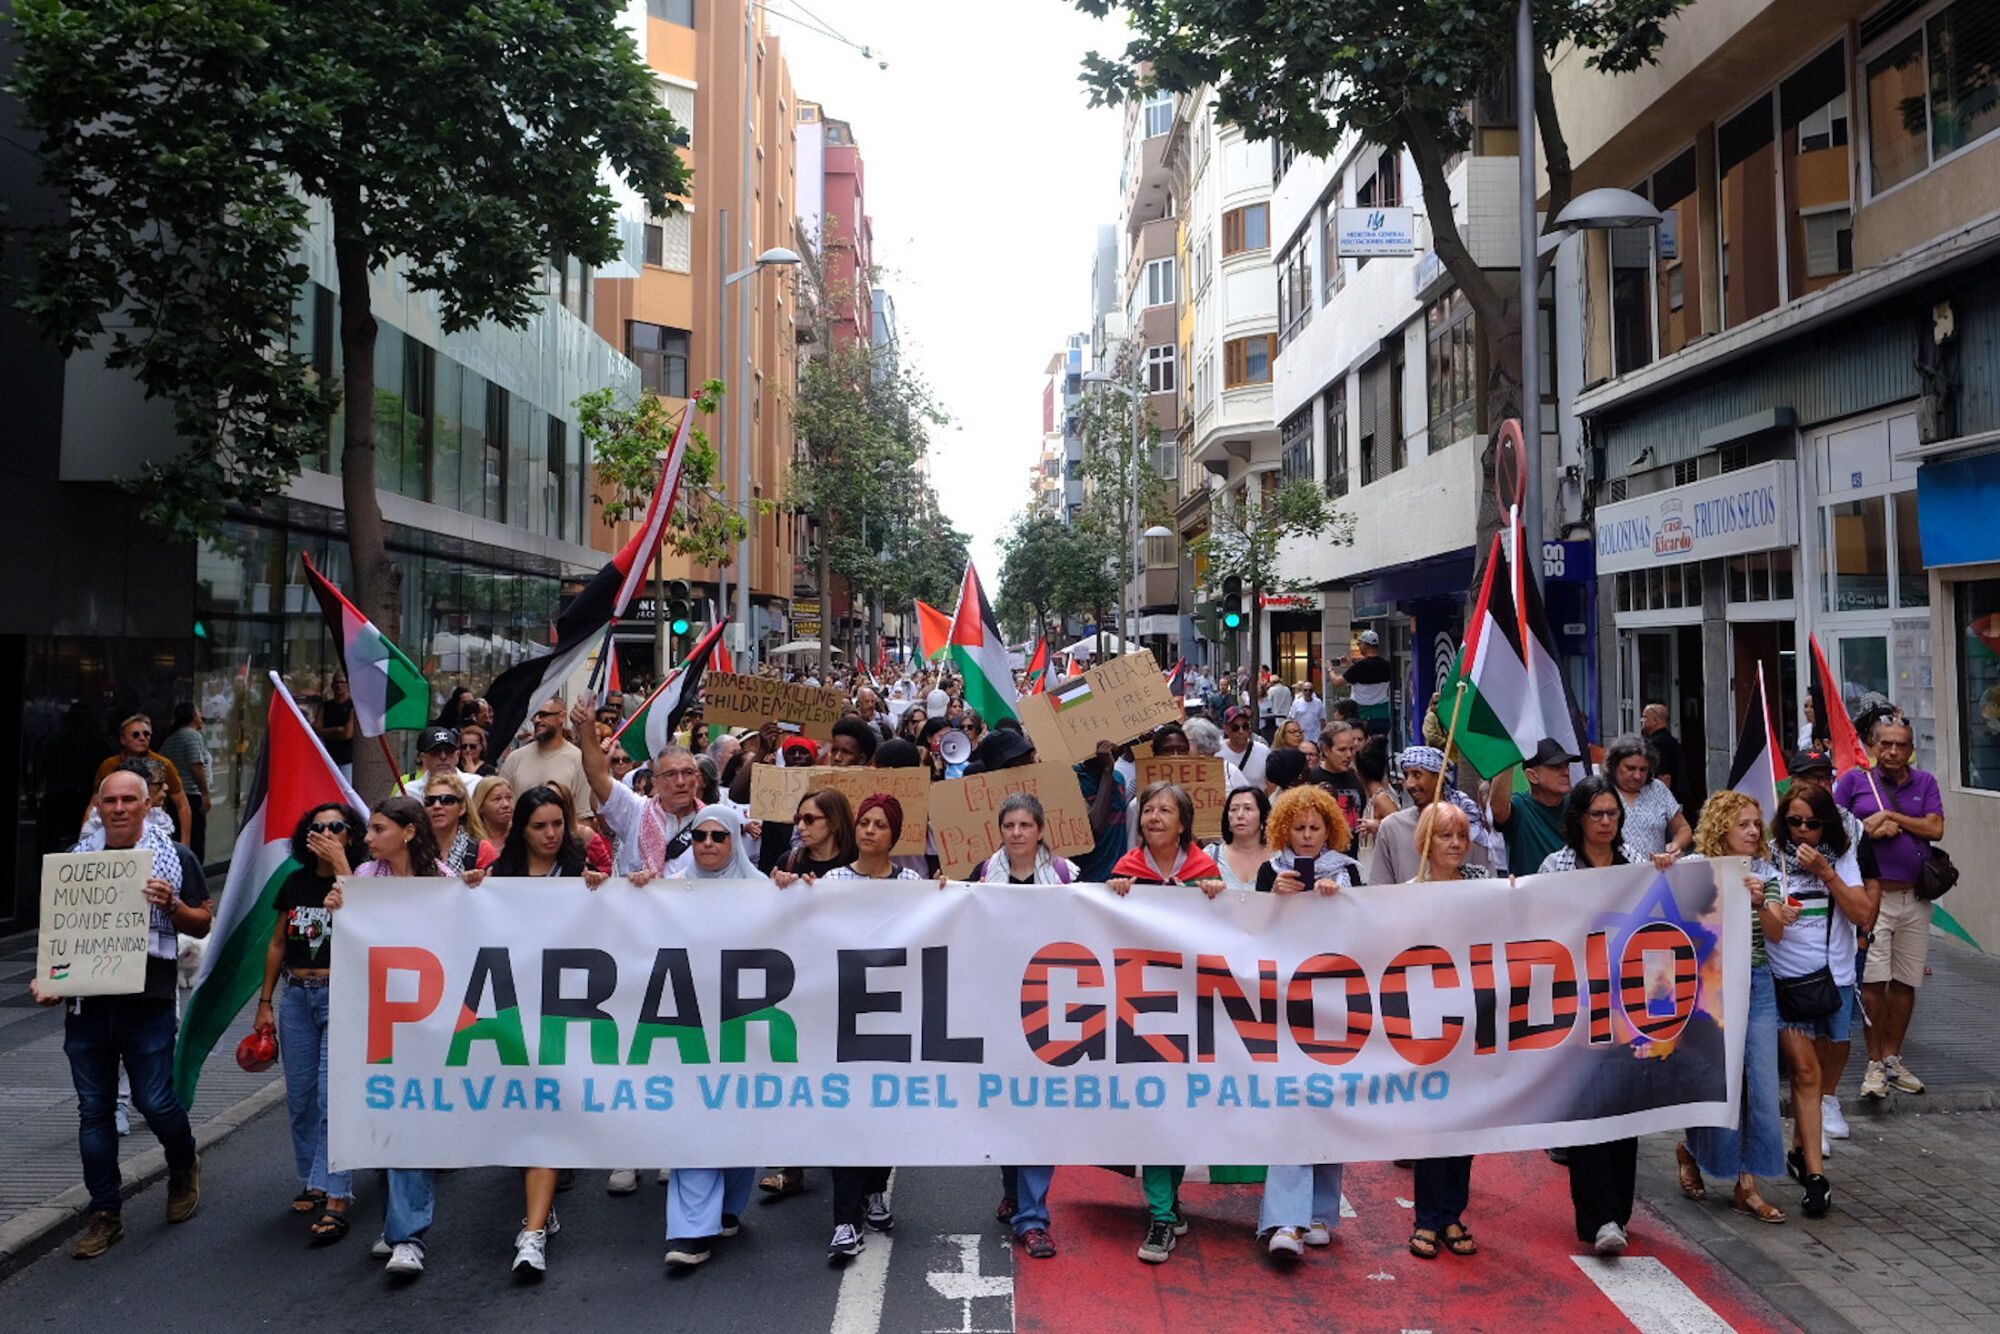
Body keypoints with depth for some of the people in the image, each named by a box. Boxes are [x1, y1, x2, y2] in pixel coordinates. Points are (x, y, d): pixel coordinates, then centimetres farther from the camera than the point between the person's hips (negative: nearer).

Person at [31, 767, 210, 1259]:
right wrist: (46, 977, 1)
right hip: (86, 1002, 3)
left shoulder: (174, 857, 2)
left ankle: (184, 1167, 29)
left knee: (154, 1101, -1)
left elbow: (203, 924, 3)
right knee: (94, 1110, 8)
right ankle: (105, 1214, 18)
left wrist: (172, 905, -16)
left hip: (148, 1002, -3)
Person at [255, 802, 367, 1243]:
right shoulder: (296, 882, 10)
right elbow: (278, 944, 17)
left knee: (334, 1098, -11)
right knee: (300, 1099, 11)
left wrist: (339, 862, -23)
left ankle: (336, 1201, -10)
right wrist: (264, 1002, 15)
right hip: (297, 996, 6)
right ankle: (313, 1182, 27)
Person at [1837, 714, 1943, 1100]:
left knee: (1905, 981, 8)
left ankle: (1893, 1058, 21)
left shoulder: (1924, 783, 10)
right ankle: (1875, 1064, 4)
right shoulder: (1855, 780, 3)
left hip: (1915, 896, 3)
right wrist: (1870, 830, -12)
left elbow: (1935, 828, -2)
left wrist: (1890, 817, -8)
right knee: (1873, 981, -6)